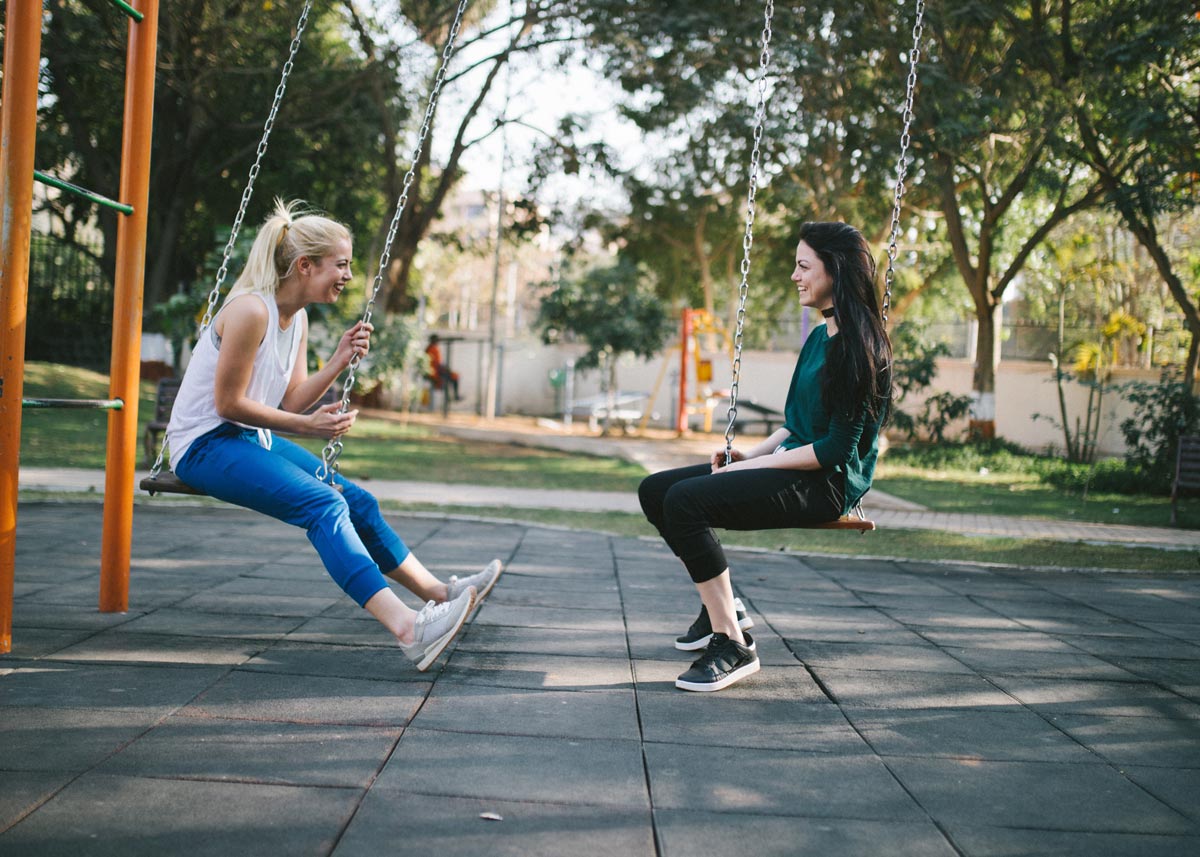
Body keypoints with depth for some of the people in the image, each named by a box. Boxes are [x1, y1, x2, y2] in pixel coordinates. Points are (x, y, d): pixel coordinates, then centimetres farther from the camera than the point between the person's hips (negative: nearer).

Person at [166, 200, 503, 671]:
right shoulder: (251, 310, -21)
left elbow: (291, 402, 7)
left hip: (251, 440, 10)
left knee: (355, 500, 4)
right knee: (323, 504, -26)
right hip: (205, 445, -10)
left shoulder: (297, 317, 8)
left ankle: (438, 592, 14)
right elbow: (228, 404, -20)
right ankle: (406, 628, -38)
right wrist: (306, 427, -17)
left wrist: (338, 362, -4)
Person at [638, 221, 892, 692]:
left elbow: (837, 447, -19)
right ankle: (723, 607, 13)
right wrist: (751, 453, 5)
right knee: (655, 490, 4)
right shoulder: (820, 337, 15)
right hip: (790, 466, 10)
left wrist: (758, 465, -15)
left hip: (826, 483, -10)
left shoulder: (859, 345, -15)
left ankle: (733, 645, -21)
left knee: (685, 500, -28)